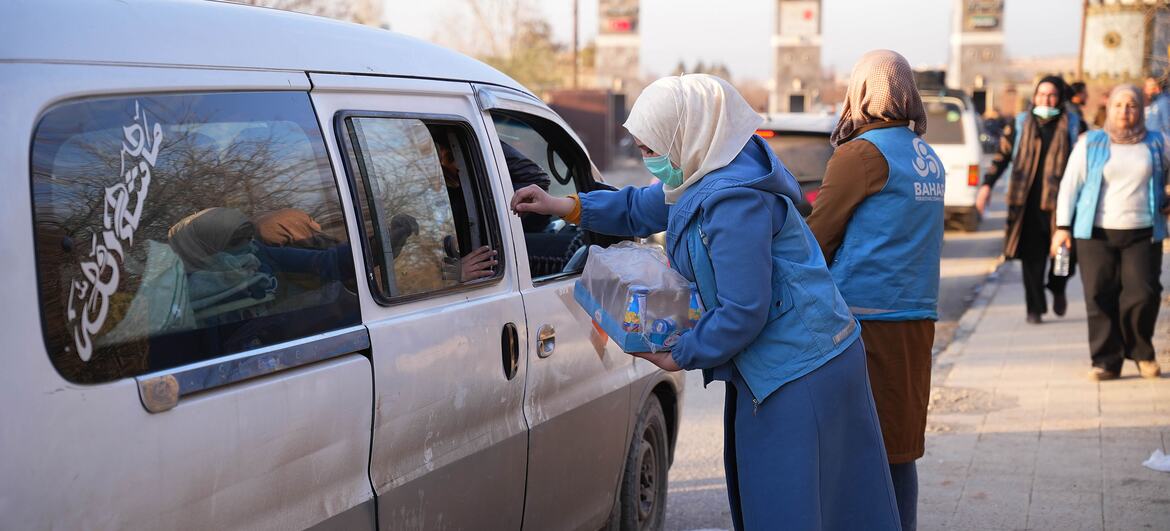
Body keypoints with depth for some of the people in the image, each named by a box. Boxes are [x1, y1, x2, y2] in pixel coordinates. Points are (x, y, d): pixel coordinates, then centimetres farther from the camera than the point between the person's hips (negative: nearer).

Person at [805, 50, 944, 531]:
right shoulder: (929, 159, 15)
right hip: (917, 314, 8)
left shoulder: (862, 152, -9)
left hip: (865, 316, -8)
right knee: (899, 449, 12)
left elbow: (819, 235, -6)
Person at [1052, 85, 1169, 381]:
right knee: (1100, 298, -4)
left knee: (1143, 295, -10)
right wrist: (1063, 226, -2)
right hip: (1096, 234, 0)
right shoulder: (1090, 143, 7)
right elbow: (1070, 185, 5)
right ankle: (1106, 361, 5)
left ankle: (1141, 353, 13)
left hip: (1143, 234, 1)